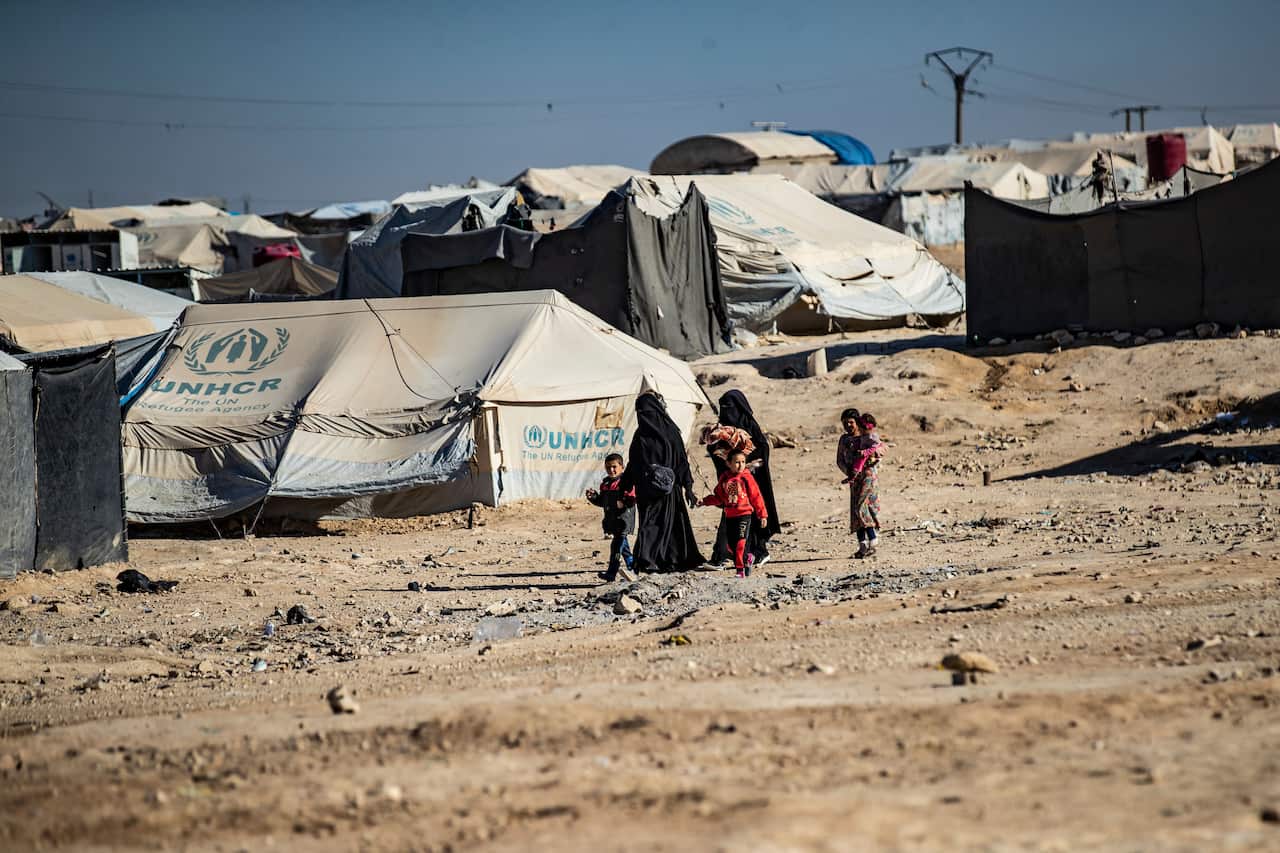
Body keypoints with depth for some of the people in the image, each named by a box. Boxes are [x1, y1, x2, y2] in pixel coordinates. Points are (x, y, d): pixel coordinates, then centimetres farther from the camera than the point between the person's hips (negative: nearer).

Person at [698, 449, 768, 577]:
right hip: (729, 515, 5)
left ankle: (741, 570, -6)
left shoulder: (746, 478, -4)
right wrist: (705, 501, 2)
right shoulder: (724, 478, 7)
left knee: (740, 543, -13)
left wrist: (762, 514, 0)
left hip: (744, 515, -5)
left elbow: (756, 497, -1)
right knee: (731, 543, 7)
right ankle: (748, 557, 32)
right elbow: (718, 497, 15)